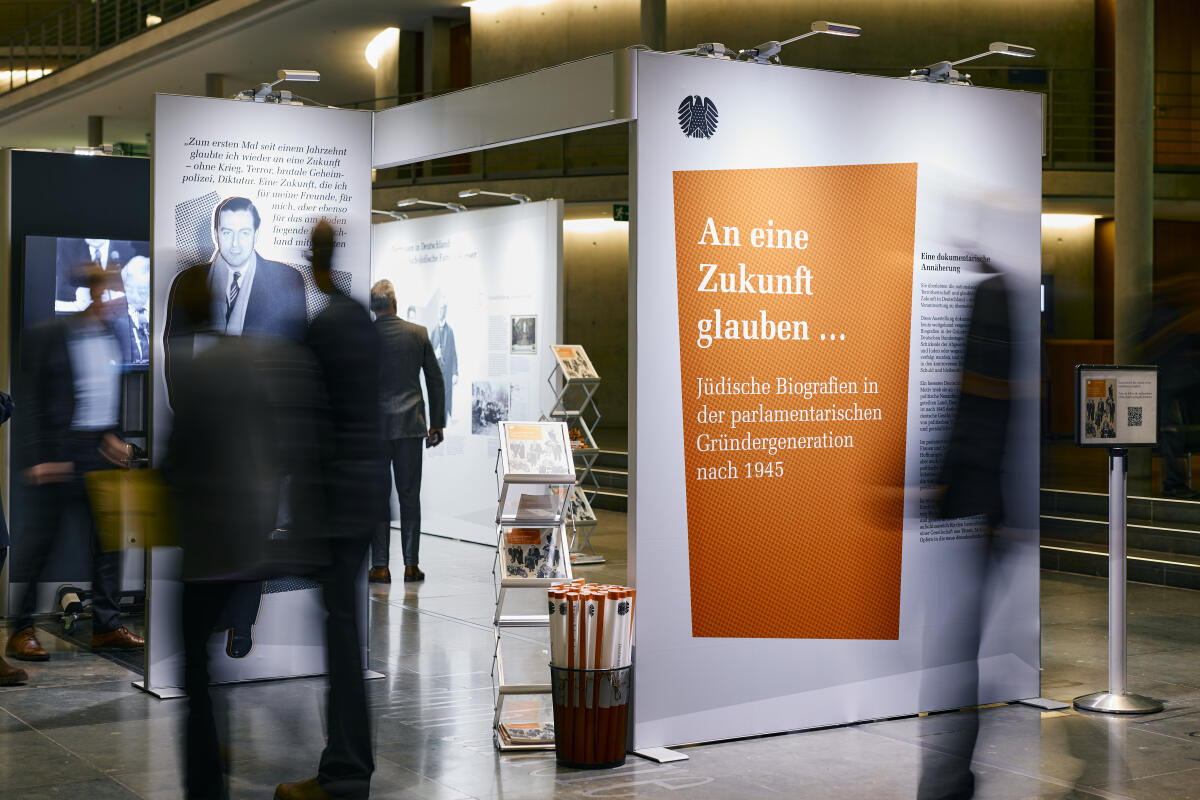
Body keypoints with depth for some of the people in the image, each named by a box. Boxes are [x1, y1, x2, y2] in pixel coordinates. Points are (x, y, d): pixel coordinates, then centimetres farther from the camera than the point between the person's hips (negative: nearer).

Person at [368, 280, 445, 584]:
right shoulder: (418, 333, 3)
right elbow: (436, 380, 6)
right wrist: (437, 423, 14)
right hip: (410, 424, 2)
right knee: (409, 496, 6)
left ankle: (380, 566, 1)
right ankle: (411, 565, 6)